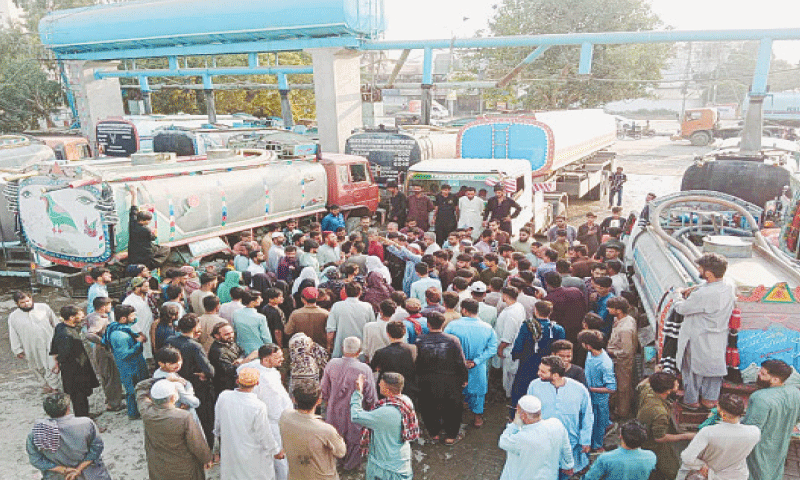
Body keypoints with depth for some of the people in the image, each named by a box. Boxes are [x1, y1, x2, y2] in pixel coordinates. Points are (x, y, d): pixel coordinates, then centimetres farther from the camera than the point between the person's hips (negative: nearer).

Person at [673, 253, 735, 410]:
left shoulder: (702, 295, -34)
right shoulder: (729, 288, -8)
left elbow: (682, 308, -21)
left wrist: (679, 300, 3)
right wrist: (695, 291, 1)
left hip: (699, 339, -7)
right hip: (719, 338, 7)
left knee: (693, 367, 14)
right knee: (714, 365, 22)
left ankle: (692, 399, 30)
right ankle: (710, 399, 38)